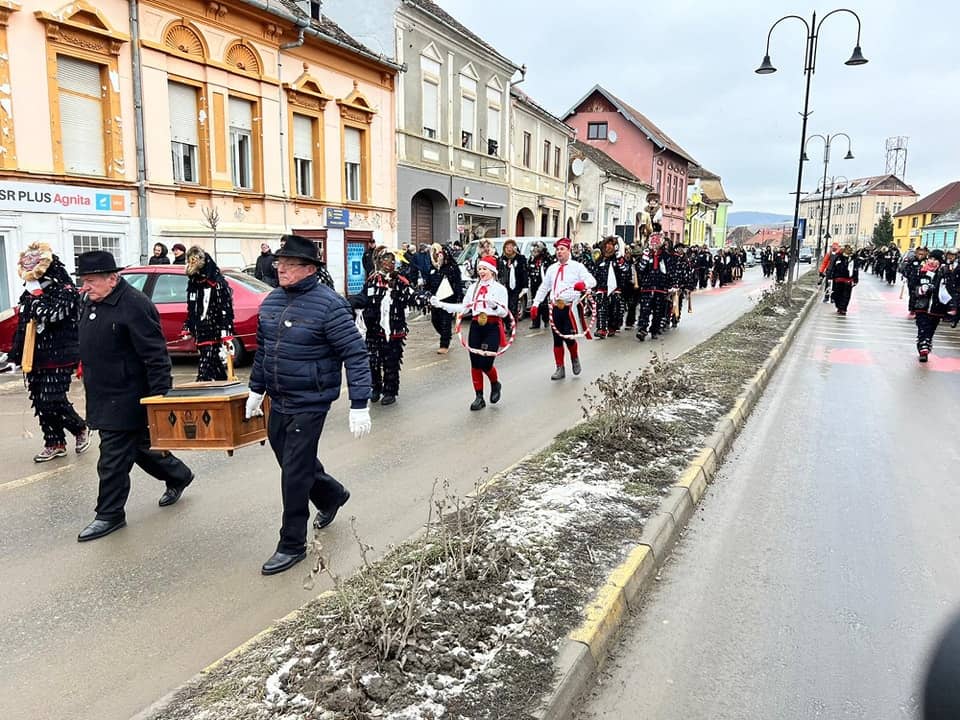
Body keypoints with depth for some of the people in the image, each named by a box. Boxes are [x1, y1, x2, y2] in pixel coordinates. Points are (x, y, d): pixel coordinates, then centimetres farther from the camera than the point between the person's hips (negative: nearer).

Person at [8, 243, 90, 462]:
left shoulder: (65, 292, -10)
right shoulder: (29, 294, 13)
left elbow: (49, 316, -25)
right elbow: (22, 327, 19)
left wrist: (36, 294, -15)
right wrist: (16, 356, 17)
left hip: (58, 359, -8)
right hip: (36, 359, 8)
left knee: (51, 402, -10)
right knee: (40, 403, 9)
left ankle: (81, 428, 14)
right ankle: (54, 443, 20)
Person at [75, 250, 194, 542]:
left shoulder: (134, 306, -19)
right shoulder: (92, 304, 10)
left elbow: (156, 355, -21)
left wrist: (160, 397, -23)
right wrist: (92, 388, 23)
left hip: (126, 399, -9)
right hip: (103, 398, 9)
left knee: (113, 458, -1)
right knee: (138, 446, 19)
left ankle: (109, 516, 14)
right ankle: (178, 476, 38)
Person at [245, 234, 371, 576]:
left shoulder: (329, 304, -17)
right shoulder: (272, 301, 6)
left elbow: (355, 354, -18)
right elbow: (262, 350, 18)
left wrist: (359, 405, -20)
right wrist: (256, 390, 20)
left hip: (309, 404, -8)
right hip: (278, 403, 8)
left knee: (294, 473, -2)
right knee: (289, 459, 20)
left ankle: (292, 546, 15)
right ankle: (332, 495, 47)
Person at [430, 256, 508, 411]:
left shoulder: (500, 289, -1)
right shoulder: (474, 287, 13)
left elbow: (504, 312, -7)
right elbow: (463, 308, 9)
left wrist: (494, 305, -28)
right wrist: (441, 304, 2)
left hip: (492, 328, -4)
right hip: (476, 327, 4)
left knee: (486, 364, -9)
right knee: (475, 364, 2)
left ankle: (495, 384, 24)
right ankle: (479, 398, 14)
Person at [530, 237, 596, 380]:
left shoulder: (577, 267, 0)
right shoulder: (552, 269, 14)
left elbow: (592, 280, -10)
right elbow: (544, 287, 19)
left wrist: (584, 284, -33)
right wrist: (535, 304, 12)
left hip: (570, 308, -5)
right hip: (555, 308, 5)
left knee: (569, 338, -8)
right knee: (557, 339, 7)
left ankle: (575, 359, 24)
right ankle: (560, 369, 19)